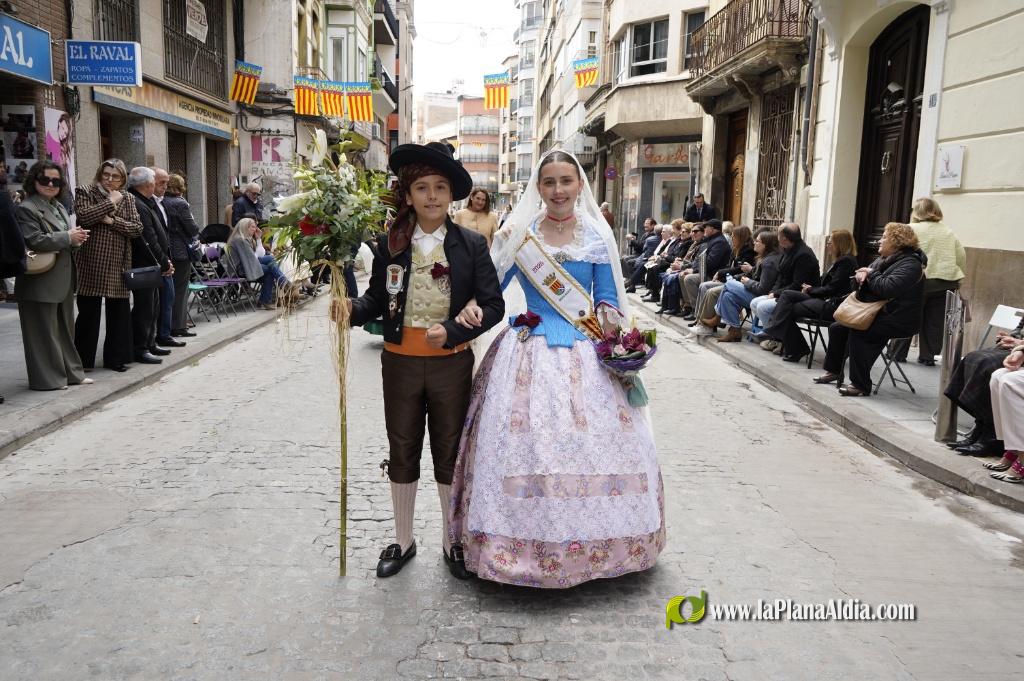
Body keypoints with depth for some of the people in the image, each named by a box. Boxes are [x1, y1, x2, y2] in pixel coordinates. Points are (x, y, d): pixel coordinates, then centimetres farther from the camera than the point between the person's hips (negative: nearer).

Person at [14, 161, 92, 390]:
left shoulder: (59, 207, 16)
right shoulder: (26, 209, -11)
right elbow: (34, 241, -22)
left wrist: (76, 238, 2)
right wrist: (68, 237, -18)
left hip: (63, 279, 9)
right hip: (40, 281, -9)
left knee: (65, 328, 16)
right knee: (45, 332, 0)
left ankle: (71, 372, 26)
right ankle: (47, 378, 8)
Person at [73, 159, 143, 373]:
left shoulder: (127, 199, 12)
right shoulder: (85, 193, 4)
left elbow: (137, 228, 0)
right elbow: (84, 217, -15)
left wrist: (112, 221, -12)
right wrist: (110, 202, -10)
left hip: (119, 264, 3)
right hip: (92, 263, -3)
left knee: (119, 311, 5)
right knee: (89, 311, 1)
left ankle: (116, 357, 16)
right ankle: (84, 359, 12)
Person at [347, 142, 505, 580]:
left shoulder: (471, 244, -5)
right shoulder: (389, 244, -2)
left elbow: (493, 305, -8)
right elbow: (377, 299, 2)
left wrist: (452, 330, -20)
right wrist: (353, 308, -19)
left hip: (451, 364, -1)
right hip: (400, 362, 2)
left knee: (449, 455, 12)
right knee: (402, 454, 14)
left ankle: (452, 543, 31)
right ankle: (402, 541, 33)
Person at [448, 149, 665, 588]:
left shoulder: (598, 236, 4)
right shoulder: (518, 233, 2)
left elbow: (607, 300, 7)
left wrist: (611, 324, -13)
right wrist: (471, 307, -15)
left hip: (586, 354, 1)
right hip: (529, 351, -1)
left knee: (592, 439, 3)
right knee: (524, 441, -3)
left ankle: (591, 540, 21)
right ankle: (526, 540, 14)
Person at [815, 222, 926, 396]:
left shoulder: (910, 264, -15)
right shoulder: (882, 260, 14)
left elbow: (886, 288, -30)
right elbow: (859, 287, 16)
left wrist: (871, 273, -13)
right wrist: (861, 275, -7)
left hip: (898, 320, -10)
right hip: (878, 313, 10)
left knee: (857, 333, -29)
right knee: (837, 328, 2)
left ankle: (860, 385, -22)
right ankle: (833, 370, 16)